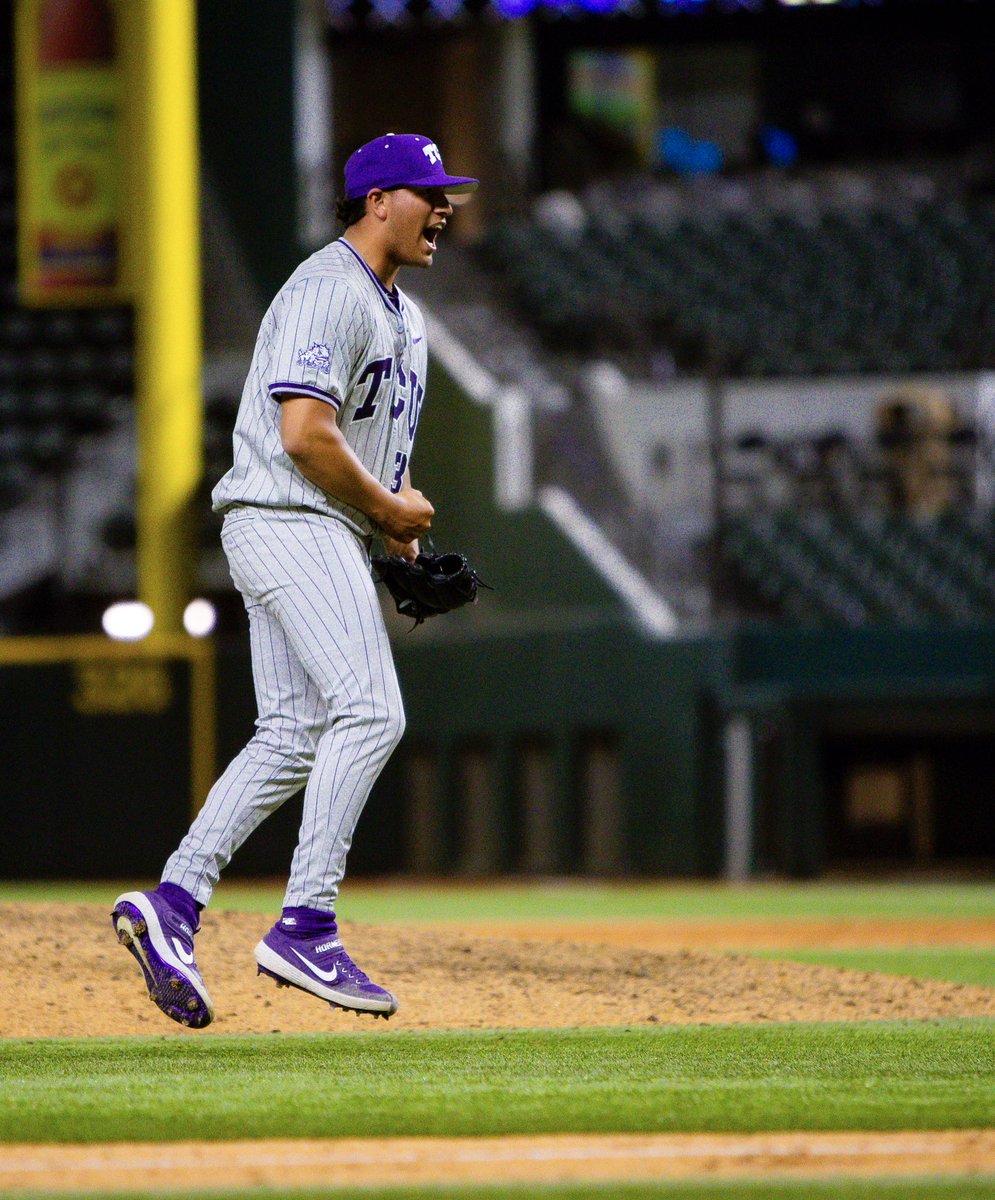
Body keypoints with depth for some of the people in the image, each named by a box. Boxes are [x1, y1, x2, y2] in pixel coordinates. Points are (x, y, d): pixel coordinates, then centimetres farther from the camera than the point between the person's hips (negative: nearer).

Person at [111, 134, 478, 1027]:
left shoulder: (401, 315, 21)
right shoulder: (326, 292, -13)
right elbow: (306, 434, -22)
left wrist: (404, 535, 12)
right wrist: (390, 508, -10)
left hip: (334, 535, 10)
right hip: (289, 524, -10)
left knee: (293, 736, 4)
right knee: (370, 712, -18)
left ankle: (174, 901, 1)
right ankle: (305, 926, -19)